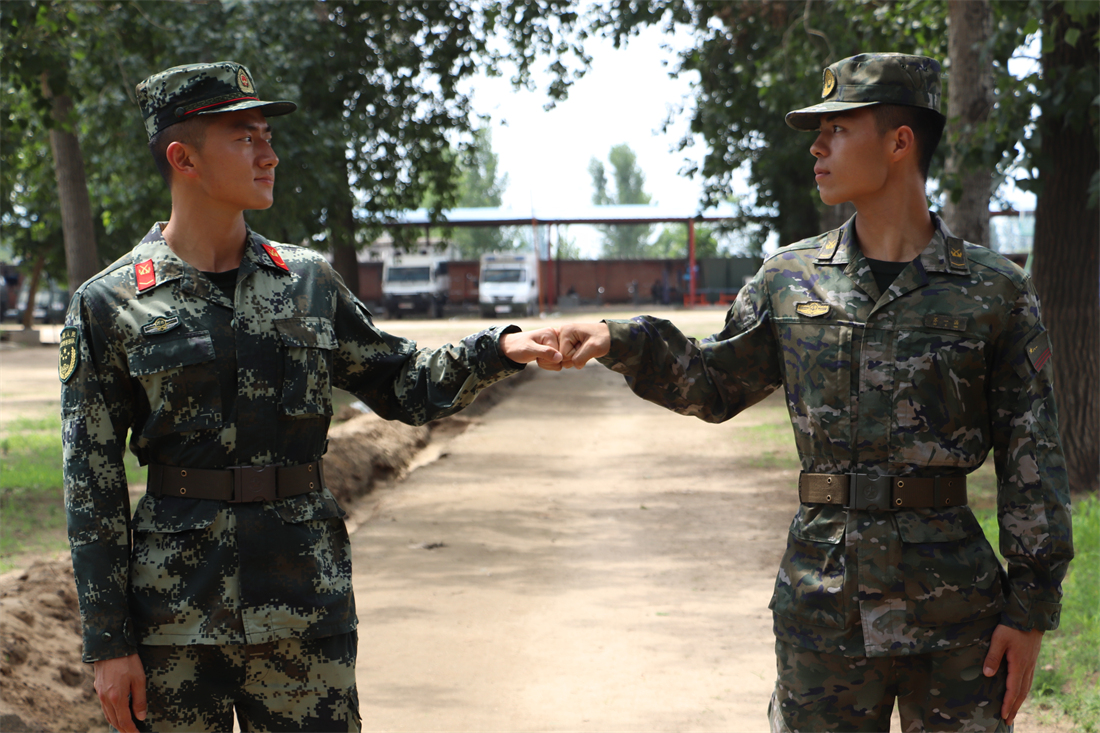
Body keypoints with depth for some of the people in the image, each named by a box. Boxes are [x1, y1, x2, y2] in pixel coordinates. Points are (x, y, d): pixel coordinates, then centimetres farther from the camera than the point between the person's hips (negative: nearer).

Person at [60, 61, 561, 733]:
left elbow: (404, 386, 15)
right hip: (177, 609, -2)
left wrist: (499, 350, -4)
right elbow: (92, 488, -2)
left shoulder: (308, 281, 8)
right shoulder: (109, 305, -2)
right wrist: (109, 642, -5)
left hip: (307, 598, 2)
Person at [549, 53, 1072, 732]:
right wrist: (624, 343, 0)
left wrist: (1030, 608, -4)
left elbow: (1032, 457, -1)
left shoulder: (996, 290, -1)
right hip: (822, 607, 2)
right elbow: (716, 385, 17)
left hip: (955, 606, -2)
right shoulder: (789, 279, 6)